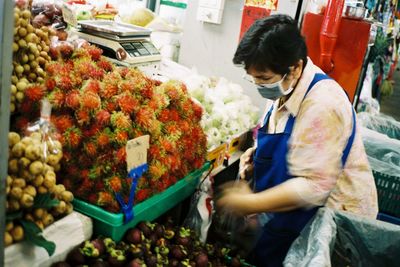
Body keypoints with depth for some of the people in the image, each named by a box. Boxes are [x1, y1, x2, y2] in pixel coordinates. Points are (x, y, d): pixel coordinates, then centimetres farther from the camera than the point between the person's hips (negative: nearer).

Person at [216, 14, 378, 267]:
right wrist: (259, 152, -1)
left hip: (333, 219, -8)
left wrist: (250, 203, -23)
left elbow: (312, 186, -30)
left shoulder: (322, 105, -29)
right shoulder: (287, 90, -1)